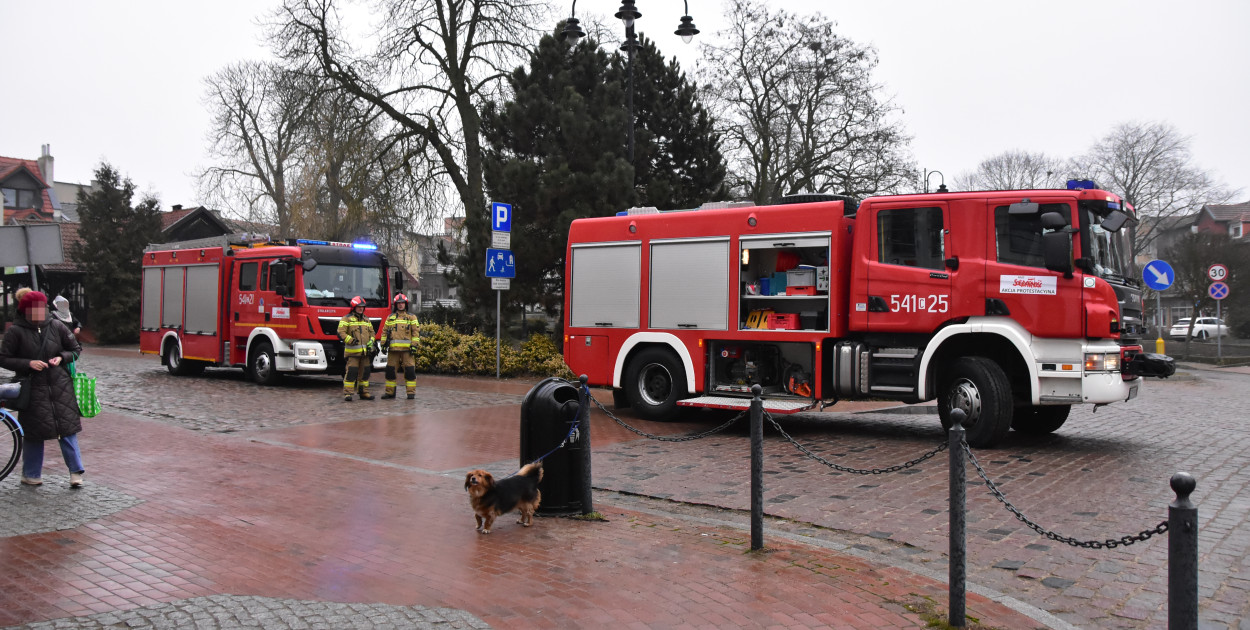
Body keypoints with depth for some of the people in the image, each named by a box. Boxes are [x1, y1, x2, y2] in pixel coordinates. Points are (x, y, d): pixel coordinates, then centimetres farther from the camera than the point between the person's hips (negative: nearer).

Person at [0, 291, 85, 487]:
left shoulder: (56, 326, 0)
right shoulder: (16, 332, -6)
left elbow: (76, 349, 12)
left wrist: (62, 358, -7)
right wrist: (28, 363, -17)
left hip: (60, 386, 1)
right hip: (33, 388, -1)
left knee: (67, 428, -1)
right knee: (34, 432, 5)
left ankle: (75, 471, 5)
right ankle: (31, 474, 21)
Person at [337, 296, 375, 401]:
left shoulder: (366, 320, 18)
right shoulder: (347, 319, -1)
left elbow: (372, 332, 24)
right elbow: (341, 332, -9)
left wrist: (371, 341, 5)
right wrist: (350, 340, -20)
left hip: (365, 352, 6)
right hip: (352, 352, -6)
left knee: (365, 372, 9)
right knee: (351, 372, -9)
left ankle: (364, 393, 17)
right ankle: (347, 393, -5)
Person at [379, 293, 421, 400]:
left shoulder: (411, 317, 8)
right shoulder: (390, 318, 16)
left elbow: (416, 332, 2)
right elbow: (384, 331, 18)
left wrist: (414, 345, -7)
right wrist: (383, 344, 9)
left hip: (407, 348, -3)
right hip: (393, 348, 3)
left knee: (409, 370, -6)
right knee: (390, 370, 5)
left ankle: (411, 392, 0)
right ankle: (390, 392, 15)